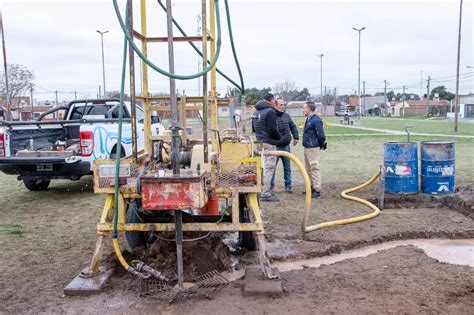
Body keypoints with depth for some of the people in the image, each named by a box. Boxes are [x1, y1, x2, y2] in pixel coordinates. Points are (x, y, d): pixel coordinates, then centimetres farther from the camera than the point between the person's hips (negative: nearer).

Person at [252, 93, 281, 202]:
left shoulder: (256, 112, 13)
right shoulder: (270, 111, -14)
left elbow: (253, 128, 20)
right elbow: (272, 130, -18)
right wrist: (278, 137, -2)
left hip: (259, 142, 9)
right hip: (269, 143, -9)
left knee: (262, 167, 17)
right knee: (268, 168, -4)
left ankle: (261, 190, 25)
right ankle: (265, 194, -2)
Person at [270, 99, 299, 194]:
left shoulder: (286, 116, 8)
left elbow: (293, 126, 21)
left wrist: (295, 137, 12)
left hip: (286, 146, 5)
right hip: (275, 147, -5)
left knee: (287, 168, 12)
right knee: (272, 167, 2)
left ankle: (288, 186, 23)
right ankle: (270, 186, 15)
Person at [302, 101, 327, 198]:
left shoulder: (316, 120, -17)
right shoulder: (308, 119, 13)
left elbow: (321, 135, -19)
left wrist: (321, 144, -6)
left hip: (313, 148, -10)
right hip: (307, 147, 10)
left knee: (314, 168, -8)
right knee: (308, 169, 15)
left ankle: (317, 190, -4)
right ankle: (311, 187, 25)